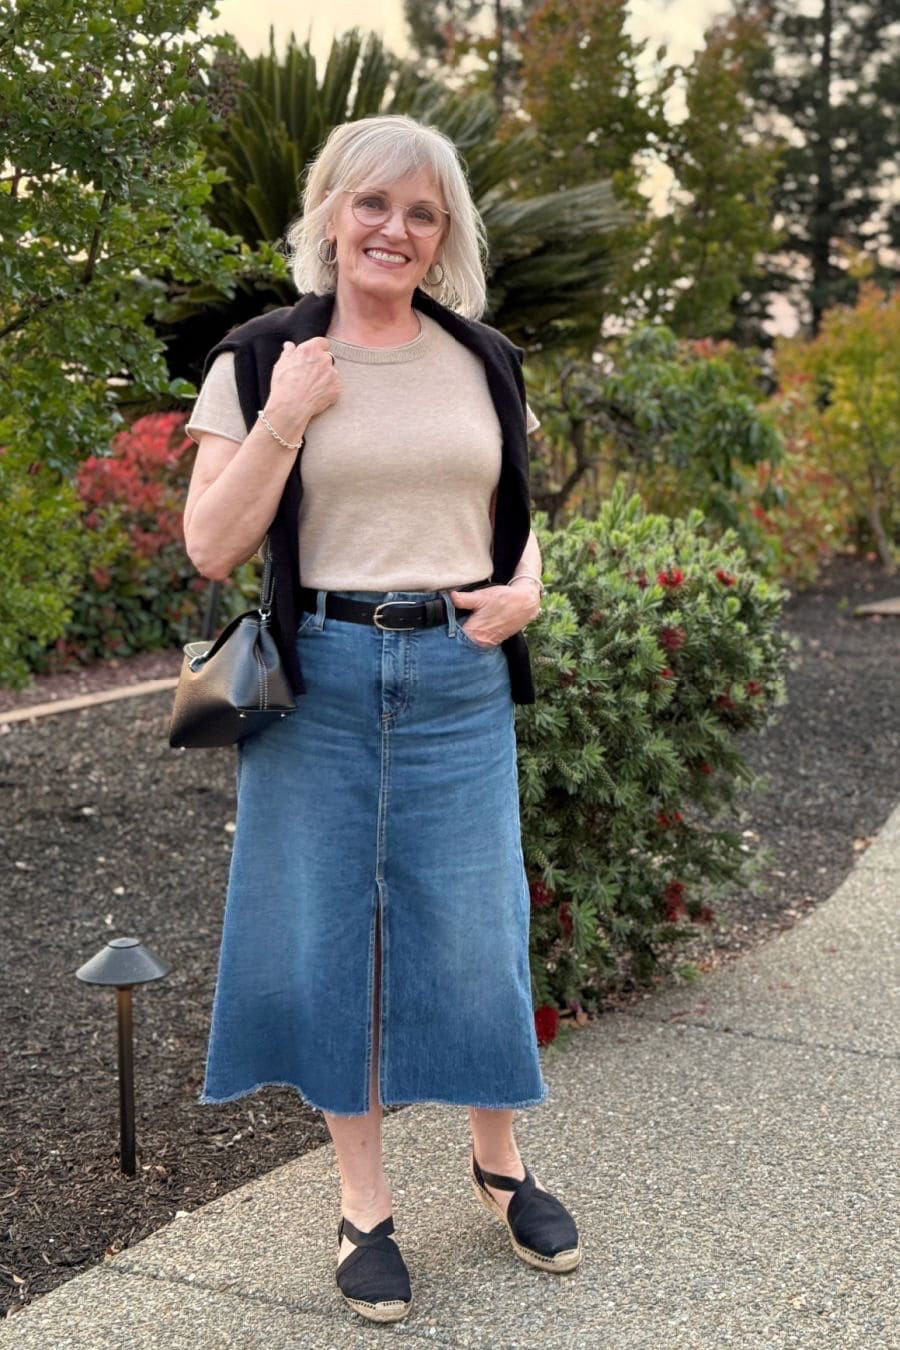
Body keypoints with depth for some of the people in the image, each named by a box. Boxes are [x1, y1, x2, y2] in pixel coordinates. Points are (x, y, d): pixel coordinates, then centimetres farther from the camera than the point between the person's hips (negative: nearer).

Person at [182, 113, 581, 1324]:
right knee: (329, 926, 6)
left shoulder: (485, 360, 8)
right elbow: (210, 546, -5)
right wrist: (285, 418, -16)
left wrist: (526, 587, -2)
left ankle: (499, 1164, 30)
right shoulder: (262, 359, -1)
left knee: (474, 925, 7)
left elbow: (520, 510, 19)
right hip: (321, 678, -2)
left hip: (462, 677, 2)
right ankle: (364, 1202, 22)